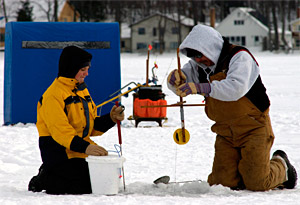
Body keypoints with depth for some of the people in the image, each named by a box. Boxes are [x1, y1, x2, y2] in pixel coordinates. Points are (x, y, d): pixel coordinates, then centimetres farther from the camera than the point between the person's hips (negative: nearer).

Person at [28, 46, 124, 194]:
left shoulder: (82, 91, 17)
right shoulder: (53, 95, -14)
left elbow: (92, 126, 18)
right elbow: (60, 130, -25)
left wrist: (110, 119, -2)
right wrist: (85, 147, -37)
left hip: (80, 154, 9)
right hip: (59, 153, -9)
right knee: (85, 186, -21)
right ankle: (43, 180, 0)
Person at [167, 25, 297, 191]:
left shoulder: (239, 57, -17)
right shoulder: (199, 65, 3)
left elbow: (236, 88, -34)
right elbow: (179, 88, 4)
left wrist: (201, 88, -43)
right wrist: (176, 79, -22)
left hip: (253, 128, -6)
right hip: (225, 133, 6)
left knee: (256, 184, -10)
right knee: (222, 183, -6)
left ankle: (281, 167, 21)